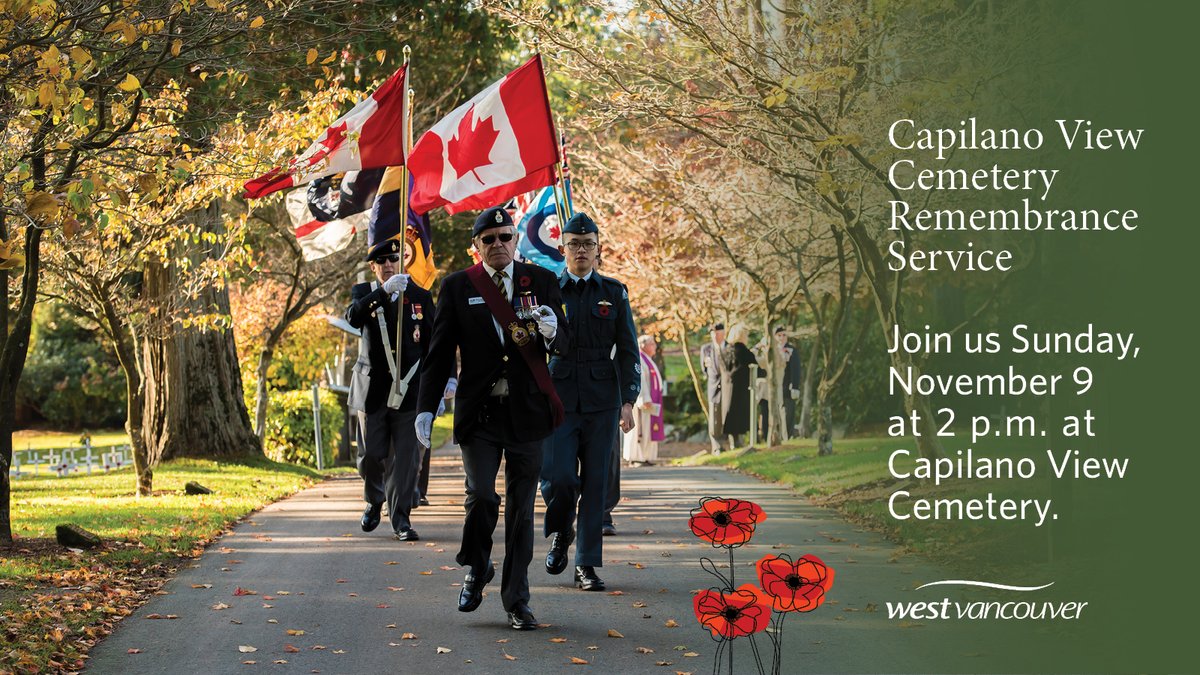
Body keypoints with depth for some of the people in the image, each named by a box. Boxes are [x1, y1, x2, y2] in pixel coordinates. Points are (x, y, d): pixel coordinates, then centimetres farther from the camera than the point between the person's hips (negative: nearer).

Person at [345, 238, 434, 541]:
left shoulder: (421, 297, 7)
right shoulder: (363, 293, 5)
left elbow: (434, 343, 9)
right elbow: (353, 317, -19)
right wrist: (383, 292, -31)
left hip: (409, 390, 0)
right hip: (372, 388, 0)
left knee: (406, 456, -4)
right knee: (371, 453, 6)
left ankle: (401, 518, 3)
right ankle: (374, 500, 33)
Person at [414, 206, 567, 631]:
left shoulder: (541, 281, 7)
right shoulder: (457, 287, 4)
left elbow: (563, 344, 7)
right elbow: (440, 353, 5)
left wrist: (551, 330, -17)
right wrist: (426, 408, -2)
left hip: (526, 412, 1)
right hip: (479, 411, -1)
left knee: (522, 507, 4)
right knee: (481, 496, -12)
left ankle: (517, 600, 13)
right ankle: (477, 569, 17)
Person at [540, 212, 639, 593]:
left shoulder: (614, 293, 8)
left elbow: (627, 350, 6)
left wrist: (628, 401, -3)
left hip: (601, 401, 1)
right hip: (557, 400, -1)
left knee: (595, 483, 1)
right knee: (558, 478, -11)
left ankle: (587, 565, 9)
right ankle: (560, 533, 20)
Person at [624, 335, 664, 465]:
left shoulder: (648, 361, 18)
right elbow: (639, 380, -21)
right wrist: (645, 399, -27)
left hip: (649, 401, 10)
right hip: (642, 401, -10)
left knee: (647, 428, 8)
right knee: (641, 428, -9)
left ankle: (644, 457, 9)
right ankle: (636, 458, -9)